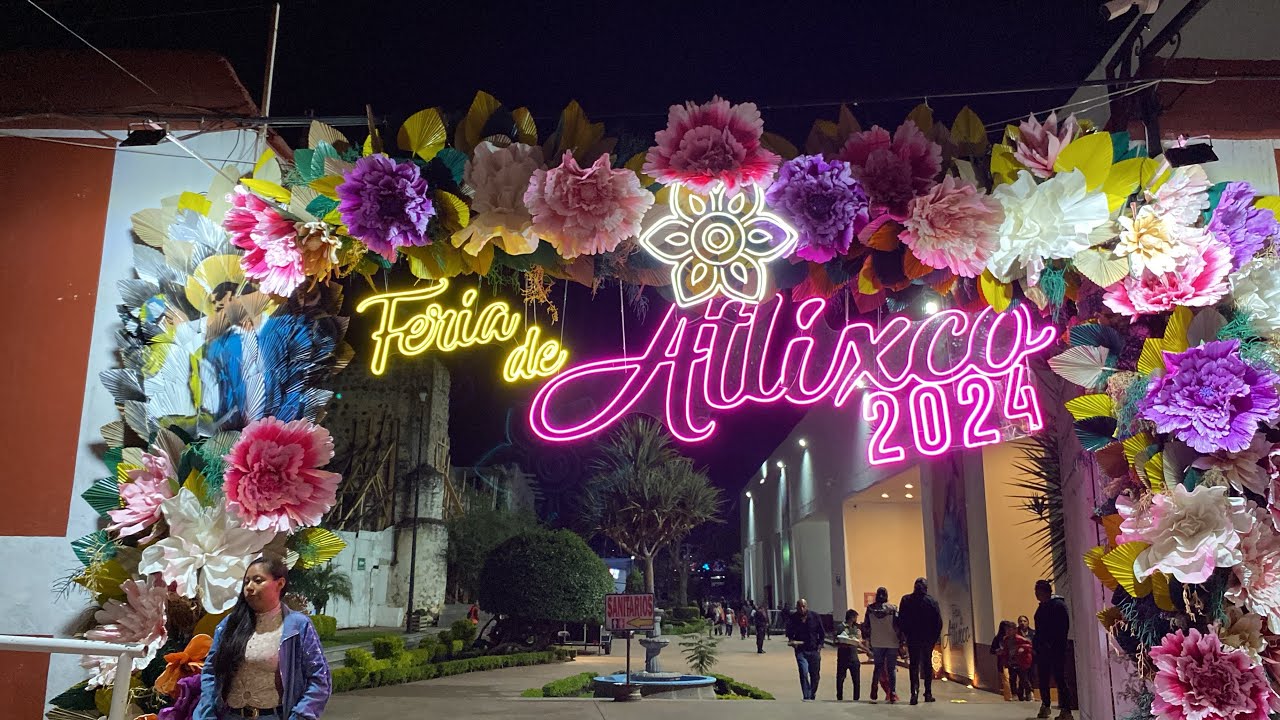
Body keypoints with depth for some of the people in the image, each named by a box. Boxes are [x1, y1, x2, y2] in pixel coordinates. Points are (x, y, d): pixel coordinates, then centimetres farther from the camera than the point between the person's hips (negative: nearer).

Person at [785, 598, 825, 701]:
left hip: (814, 650, 2)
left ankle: (813, 695, 30)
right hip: (801, 650, -1)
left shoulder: (814, 617, -3)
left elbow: (822, 633, 6)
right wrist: (792, 640, -12)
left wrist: (820, 645, -2)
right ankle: (807, 697, -10)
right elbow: (789, 632, 7)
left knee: (815, 675, 9)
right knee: (804, 673, -15)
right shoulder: (793, 618, -6)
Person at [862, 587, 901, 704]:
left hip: (876, 643, 2)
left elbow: (866, 626, 3)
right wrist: (901, 641, -3)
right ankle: (892, 694, -1)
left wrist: (867, 638, 17)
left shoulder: (870, 609, -2)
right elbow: (897, 626, -10)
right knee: (892, 668, 5)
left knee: (878, 666, 17)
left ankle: (874, 690, 12)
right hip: (892, 643, -2)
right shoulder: (892, 608, -8)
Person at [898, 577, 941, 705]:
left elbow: (901, 620, -2)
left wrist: (905, 635, 8)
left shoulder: (906, 600, -3)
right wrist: (935, 637, 5)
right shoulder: (932, 601, -5)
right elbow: (938, 621, -4)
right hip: (928, 638, 0)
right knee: (927, 664, 12)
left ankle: (914, 692, -10)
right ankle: (928, 694, 13)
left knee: (913, 665, 4)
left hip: (912, 638, 0)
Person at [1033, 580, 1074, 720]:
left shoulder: (1058, 604, -11)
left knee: (1059, 679, -7)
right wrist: (1037, 646, 11)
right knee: (1043, 679, 13)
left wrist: (1053, 645, -20)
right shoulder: (1043, 607, 16)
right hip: (1043, 650, 9)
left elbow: (1064, 628, -17)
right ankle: (1046, 706, 26)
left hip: (1056, 650, -8)